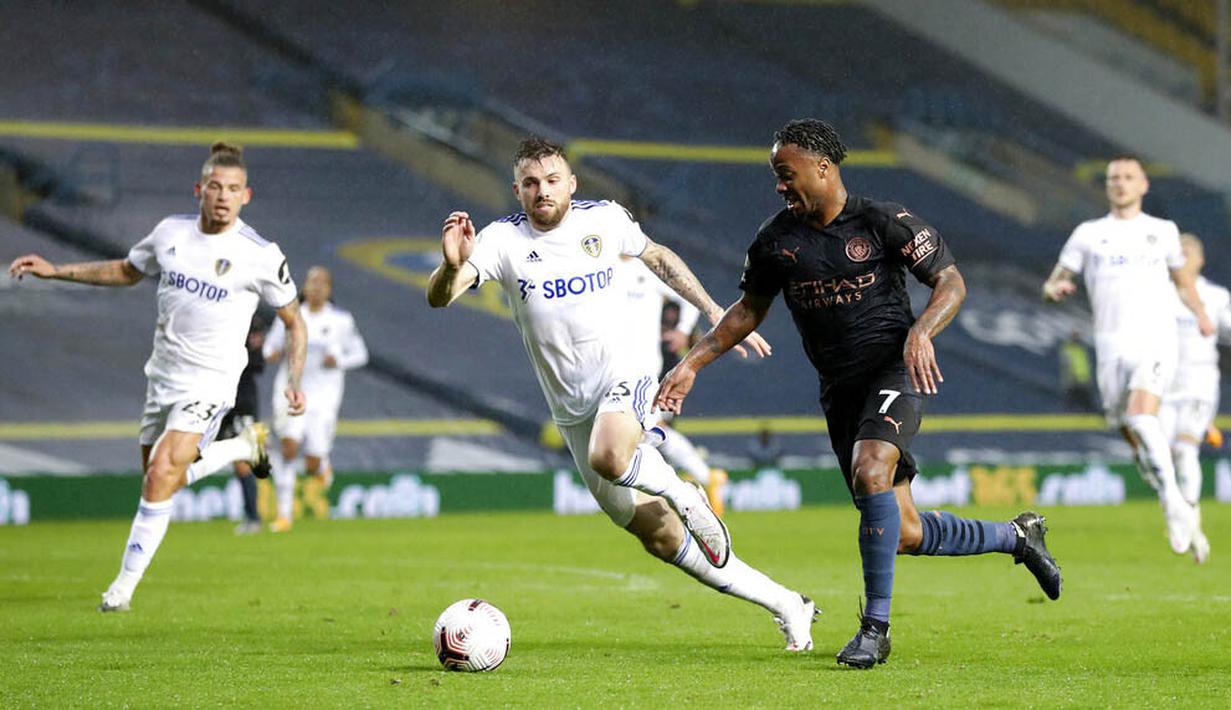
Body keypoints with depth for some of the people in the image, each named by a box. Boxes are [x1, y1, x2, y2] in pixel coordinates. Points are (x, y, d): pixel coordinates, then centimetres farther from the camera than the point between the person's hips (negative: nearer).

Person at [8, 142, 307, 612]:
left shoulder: (260, 255, -12)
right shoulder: (172, 232, 0)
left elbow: (293, 321, 0)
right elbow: (127, 271, 19)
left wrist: (294, 382, -11)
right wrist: (55, 271, 13)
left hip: (210, 382, -6)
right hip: (164, 374, 6)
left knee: (162, 472, -21)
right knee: (158, 477, 15)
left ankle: (125, 585, -11)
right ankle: (244, 446, 40)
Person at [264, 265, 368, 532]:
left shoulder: (341, 321, 0)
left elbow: (360, 354, 7)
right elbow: (271, 347, 14)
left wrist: (339, 361, -13)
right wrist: (272, 354, -10)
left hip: (324, 398, -1)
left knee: (312, 465, -5)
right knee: (289, 445, -22)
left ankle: (322, 469, 36)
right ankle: (284, 513, -13)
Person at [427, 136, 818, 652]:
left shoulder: (605, 219, -2)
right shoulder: (503, 239, -6)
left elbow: (658, 257, 18)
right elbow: (439, 298, -18)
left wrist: (716, 313, 14)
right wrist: (453, 265, -40)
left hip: (623, 377, -2)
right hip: (572, 411, 2)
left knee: (607, 458, -38)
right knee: (659, 537, 2)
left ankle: (684, 495, -7)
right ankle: (785, 605, 13)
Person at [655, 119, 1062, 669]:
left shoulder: (883, 222, -7)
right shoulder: (775, 240, 6)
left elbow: (951, 282, -4)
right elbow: (749, 310, 19)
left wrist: (921, 332, -22)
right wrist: (692, 364, 10)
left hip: (894, 370, -5)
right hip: (839, 390, 5)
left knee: (871, 474, -31)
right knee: (903, 534, 1)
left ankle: (875, 626, -21)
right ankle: (1017, 534, 28)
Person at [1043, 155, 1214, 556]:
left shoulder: (1163, 231, 14)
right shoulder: (1088, 234, 12)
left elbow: (1180, 278, 30)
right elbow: (1052, 286, 13)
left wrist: (1200, 313, 12)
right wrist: (1055, 289, -11)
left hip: (1157, 339, -2)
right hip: (1112, 345, 2)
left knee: (1141, 415, -27)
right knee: (1134, 440, 2)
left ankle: (1174, 501, -19)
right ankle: (1180, 516, 19)